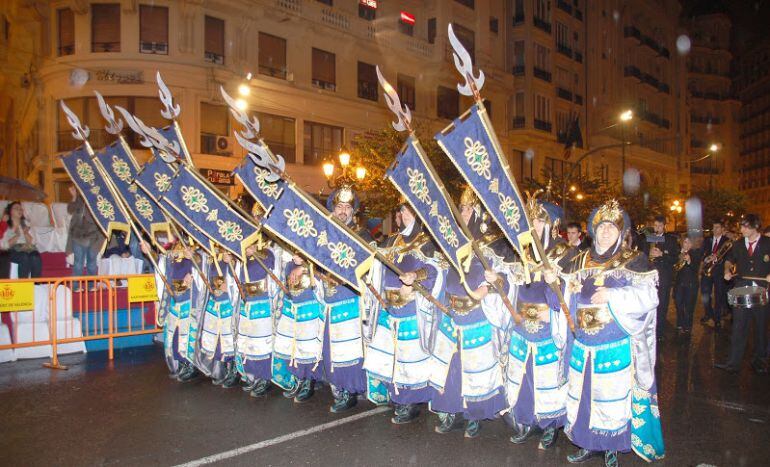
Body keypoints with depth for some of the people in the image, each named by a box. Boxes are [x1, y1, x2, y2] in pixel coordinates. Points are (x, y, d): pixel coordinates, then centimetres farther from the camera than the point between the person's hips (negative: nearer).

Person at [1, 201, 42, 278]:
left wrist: (26, 233, -7)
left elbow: (32, 242, 10)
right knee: (24, 257, -37)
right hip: (13, 251, -3)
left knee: (35, 257, -33)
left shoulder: (25, 224, 20)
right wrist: (17, 236, -13)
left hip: (28, 249, 3)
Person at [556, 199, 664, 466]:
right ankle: (589, 444, 30)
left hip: (616, 347, -4)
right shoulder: (580, 262, 10)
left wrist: (613, 294, -22)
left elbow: (649, 295, -13)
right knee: (583, 394, 12)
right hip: (583, 345, 4)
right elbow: (566, 298, 9)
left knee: (613, 397, 3)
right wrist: (554, 281, -10)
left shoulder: (634, 261, -1)